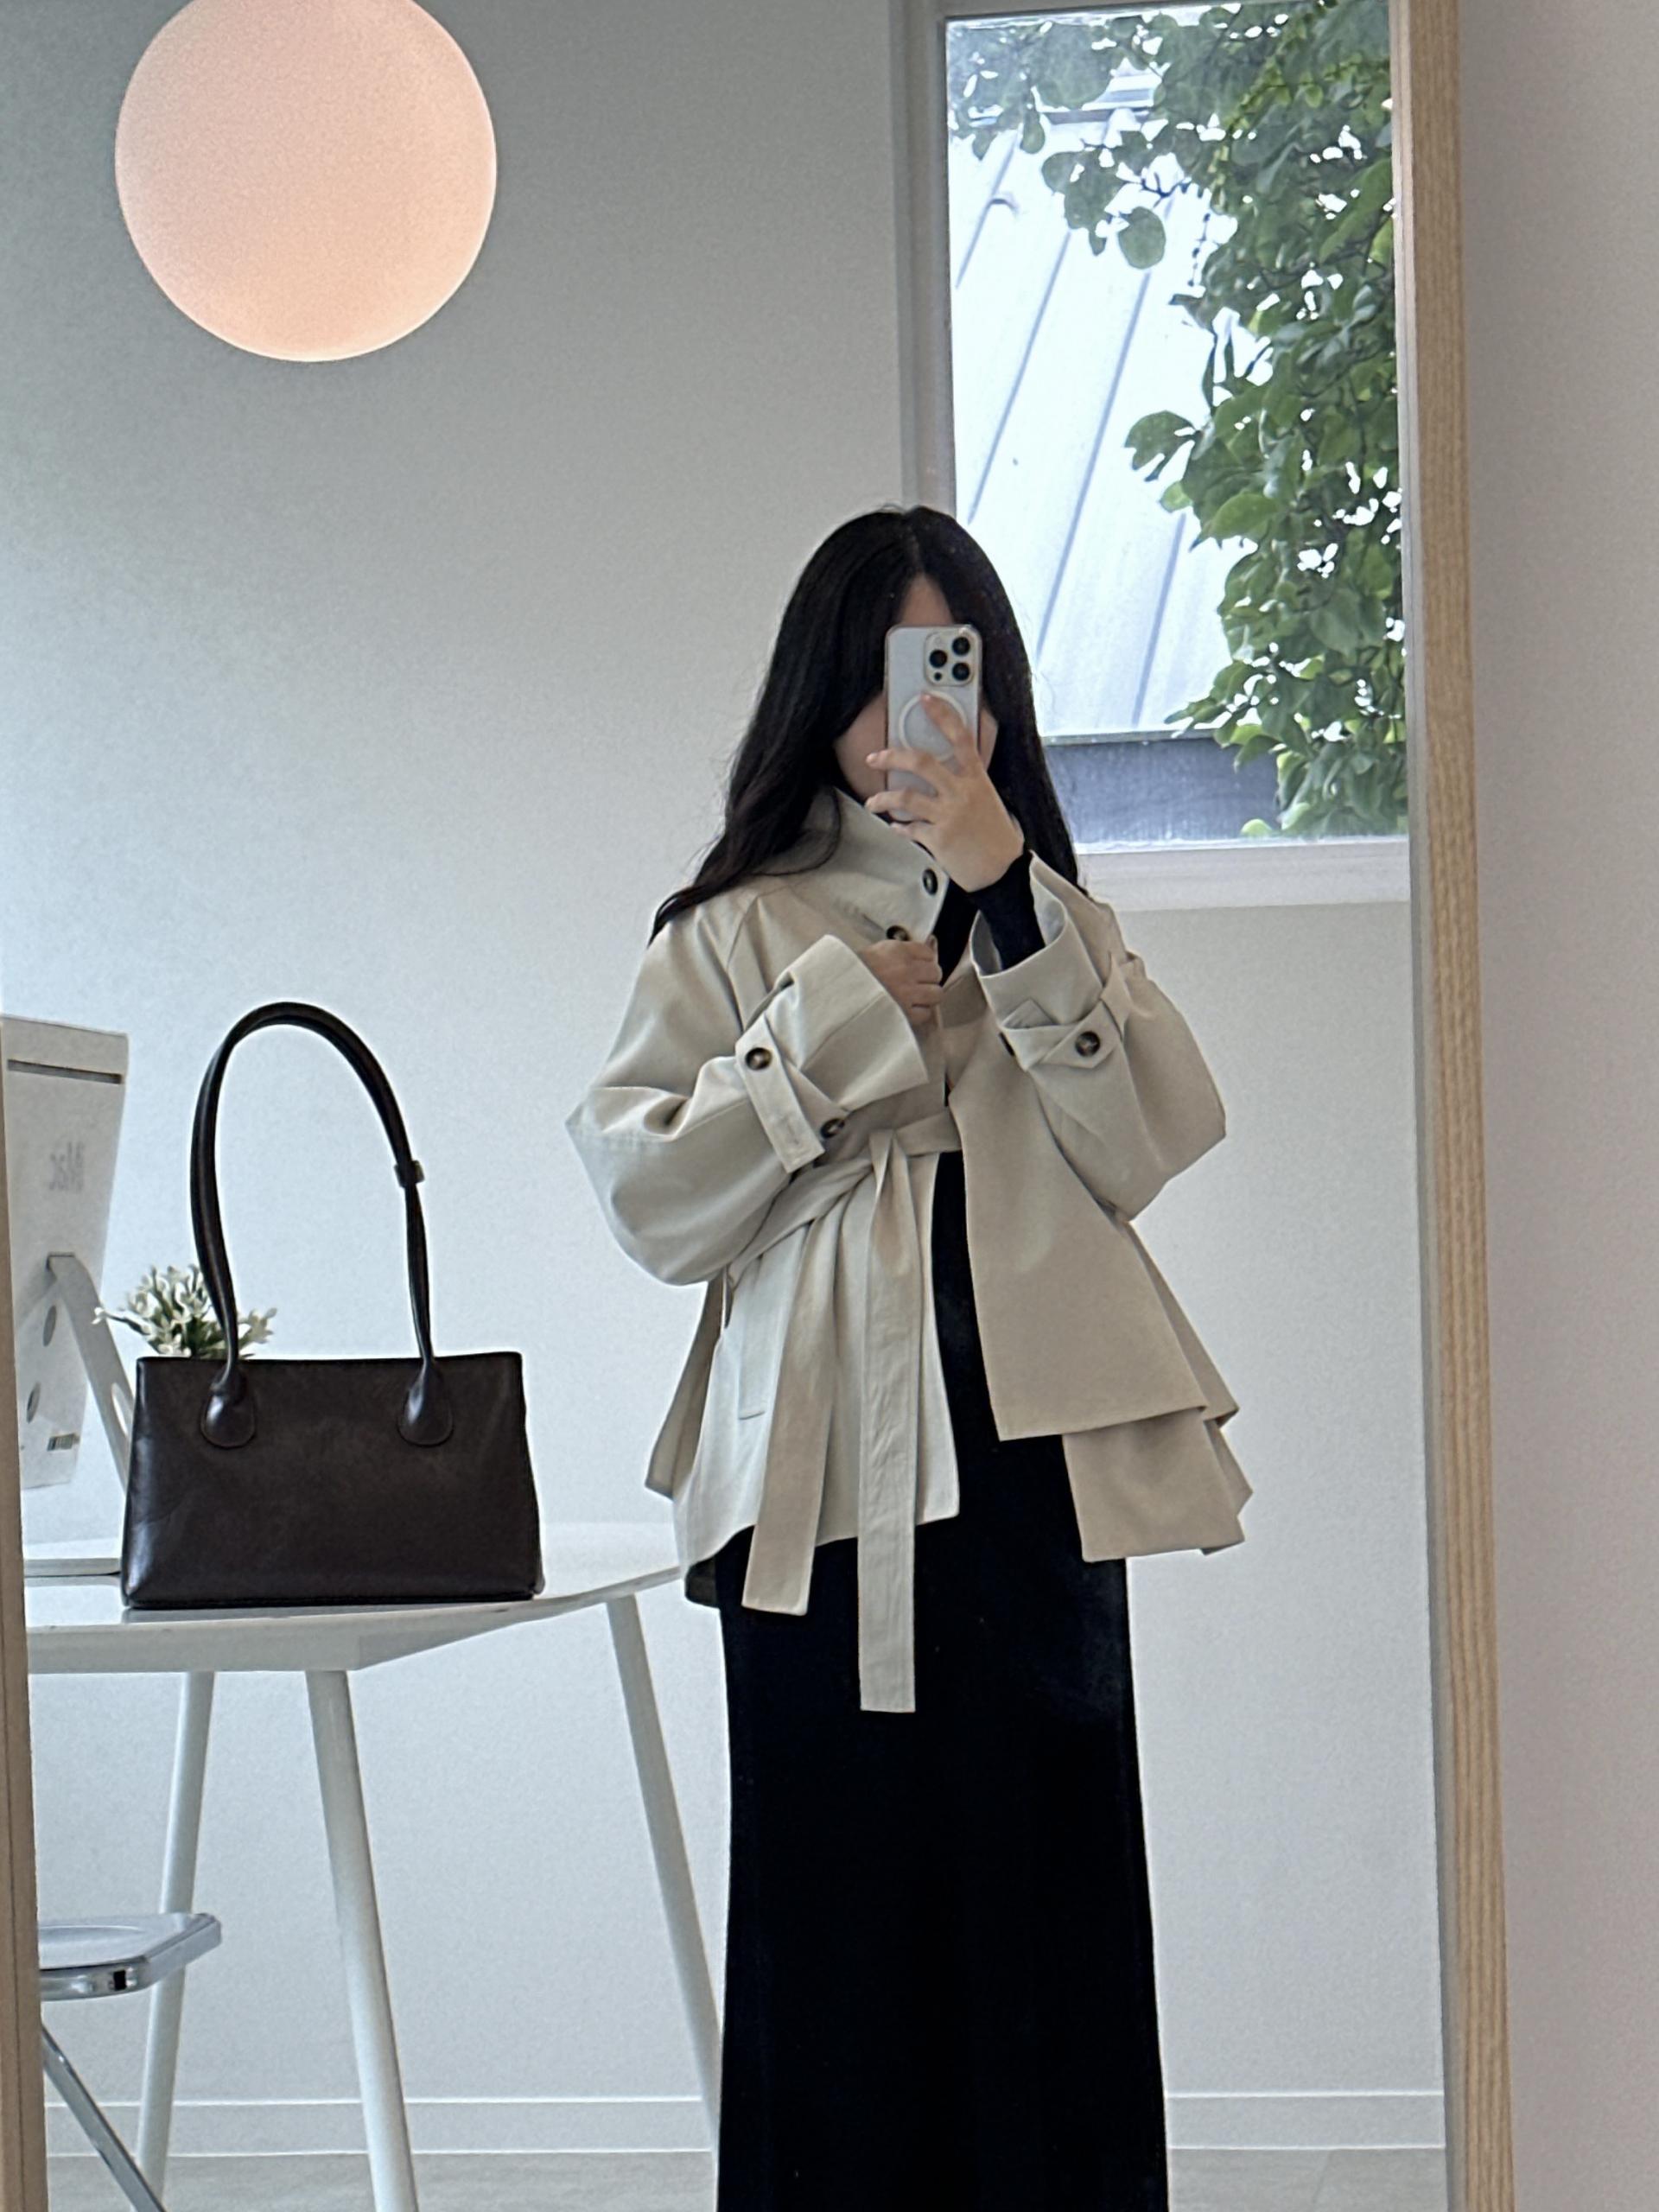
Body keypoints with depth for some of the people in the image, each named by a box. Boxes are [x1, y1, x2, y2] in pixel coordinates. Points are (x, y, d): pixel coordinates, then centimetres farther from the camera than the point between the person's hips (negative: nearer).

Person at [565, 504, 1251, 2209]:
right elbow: (644, 1194, 0)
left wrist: (1009, 900, -9)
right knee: (838, 1902, -2)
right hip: (822, 1478, -2)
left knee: (1043, 1889, 0)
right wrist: (839, 1028, -6)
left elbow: (1151, 1142, -1)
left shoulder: (1060, 920, 18)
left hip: (1031, 1464, 2)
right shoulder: (736, 934, 11)